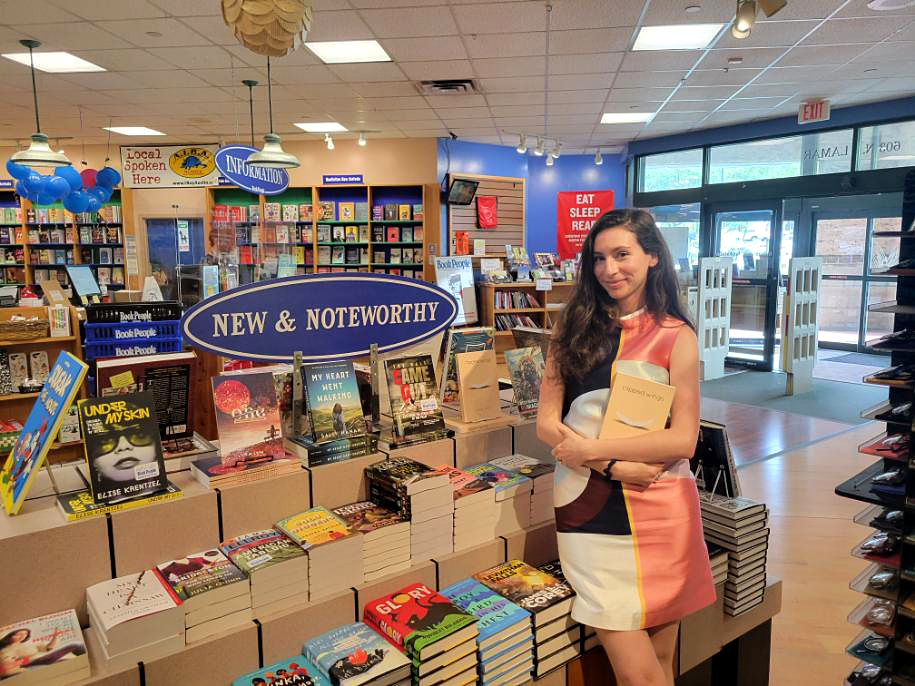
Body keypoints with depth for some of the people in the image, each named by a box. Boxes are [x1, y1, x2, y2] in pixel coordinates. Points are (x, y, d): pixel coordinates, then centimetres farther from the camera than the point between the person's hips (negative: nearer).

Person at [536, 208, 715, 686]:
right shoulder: (573, 328, 5)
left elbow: (683, 439, -6)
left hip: (660, 510, 0)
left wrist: (593, 450, -13)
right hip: (590, 507, 1)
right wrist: (617, 466, -13)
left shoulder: (676, 335, 0)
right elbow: (547, 423, -1)